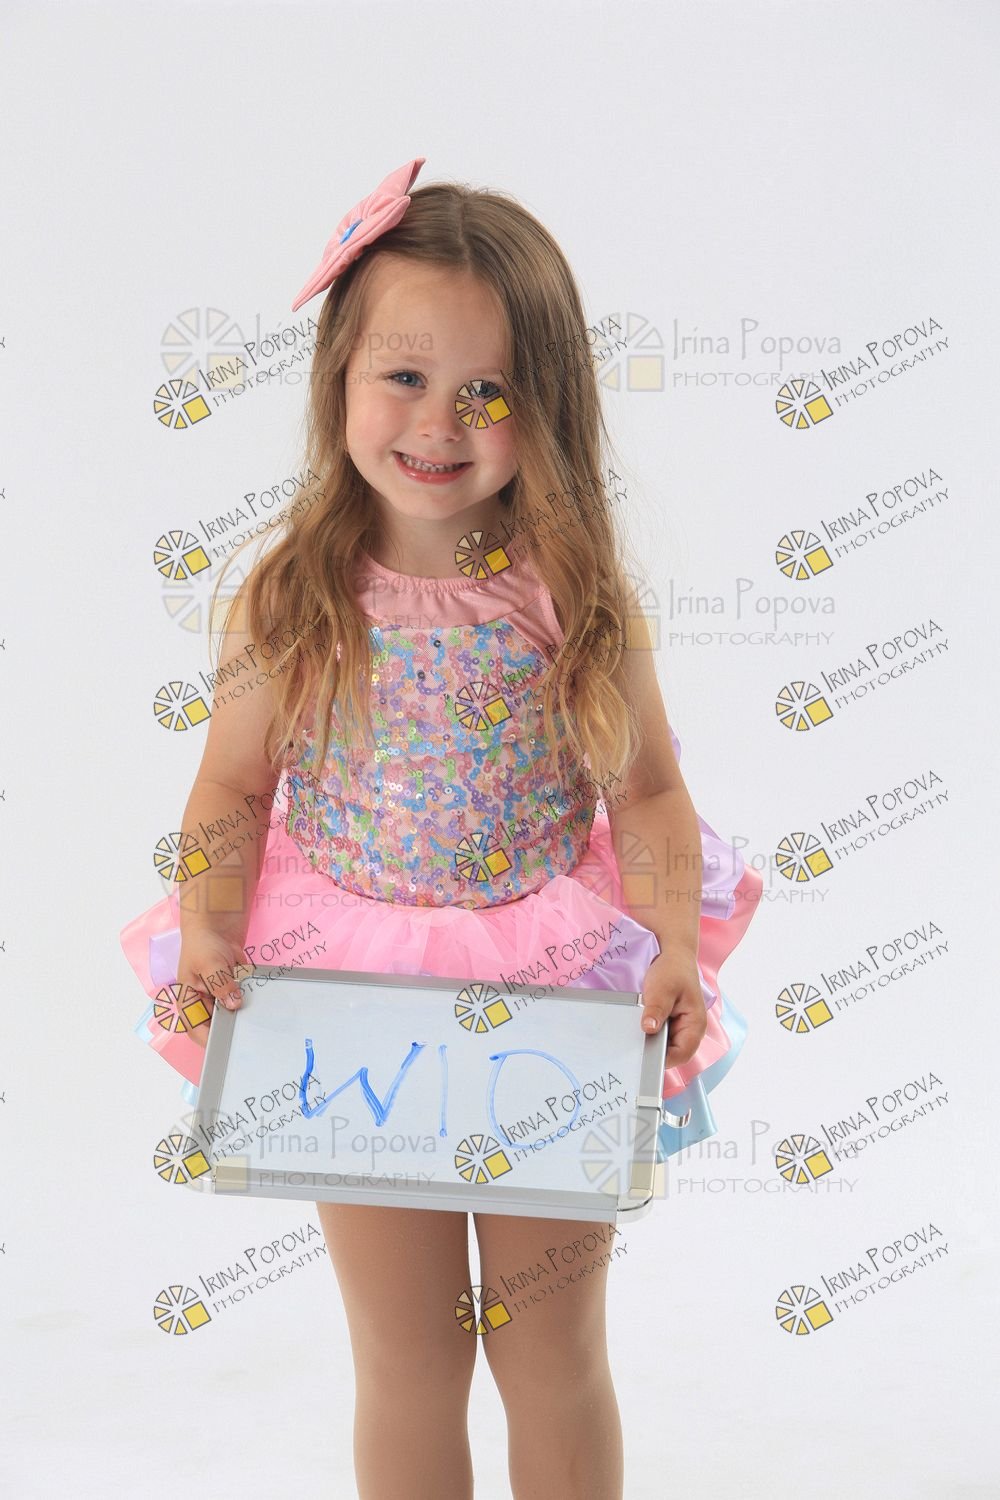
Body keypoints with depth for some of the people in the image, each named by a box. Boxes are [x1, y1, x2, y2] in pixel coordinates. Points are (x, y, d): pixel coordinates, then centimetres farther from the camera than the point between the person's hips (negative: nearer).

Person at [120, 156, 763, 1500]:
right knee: (408, 1369, 14)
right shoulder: (286, 604, -9)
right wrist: (208, 935, -16)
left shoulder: (577, 596, -10)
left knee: (555, 1360, 15)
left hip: (552, 998, 0)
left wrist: (678, 946, -16)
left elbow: (650, 793, -3)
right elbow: (230, 795, 0)